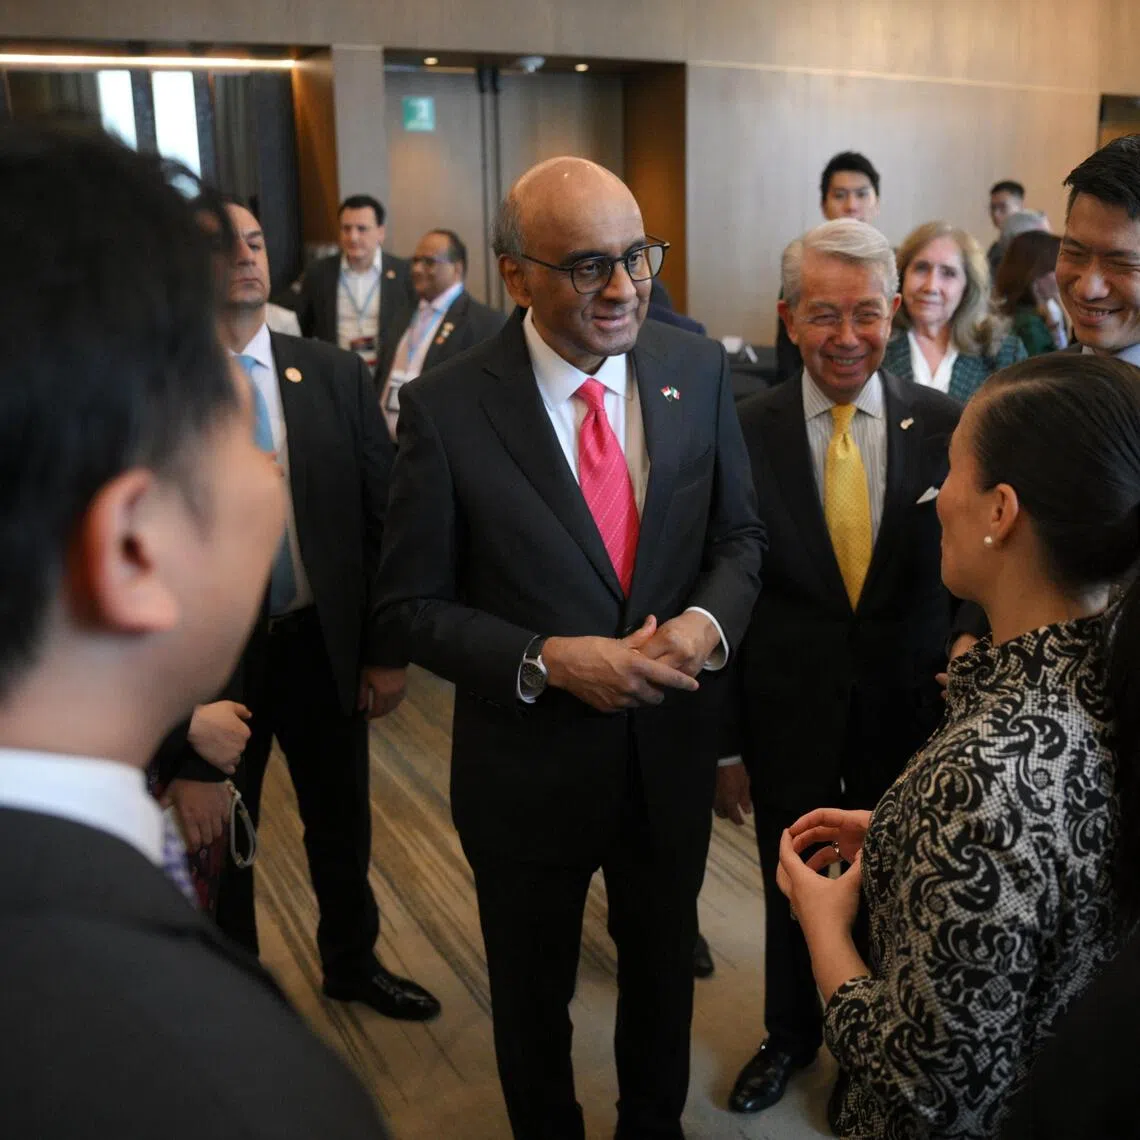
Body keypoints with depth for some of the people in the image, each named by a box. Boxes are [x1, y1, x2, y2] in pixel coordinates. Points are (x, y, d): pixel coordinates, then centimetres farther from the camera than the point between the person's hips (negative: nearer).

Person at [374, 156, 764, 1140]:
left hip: (673, 747, 3)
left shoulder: (698, 370, -8)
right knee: (533, 993, 22)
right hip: (528, 763, -3)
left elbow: (739, 534, 2)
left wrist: (710, 619, -19)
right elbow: (414, 604, -12)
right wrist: (546, 661, -26)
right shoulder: (447, 407, -19)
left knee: (664, 967, 27)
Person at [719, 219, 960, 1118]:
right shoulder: (745, 432, -11)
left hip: (911, 711, 1)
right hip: (789, 715, 0)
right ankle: (792, 1036, 46)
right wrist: (723, 740, -4)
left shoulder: (945, 426, -8)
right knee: (794, 891, 18)